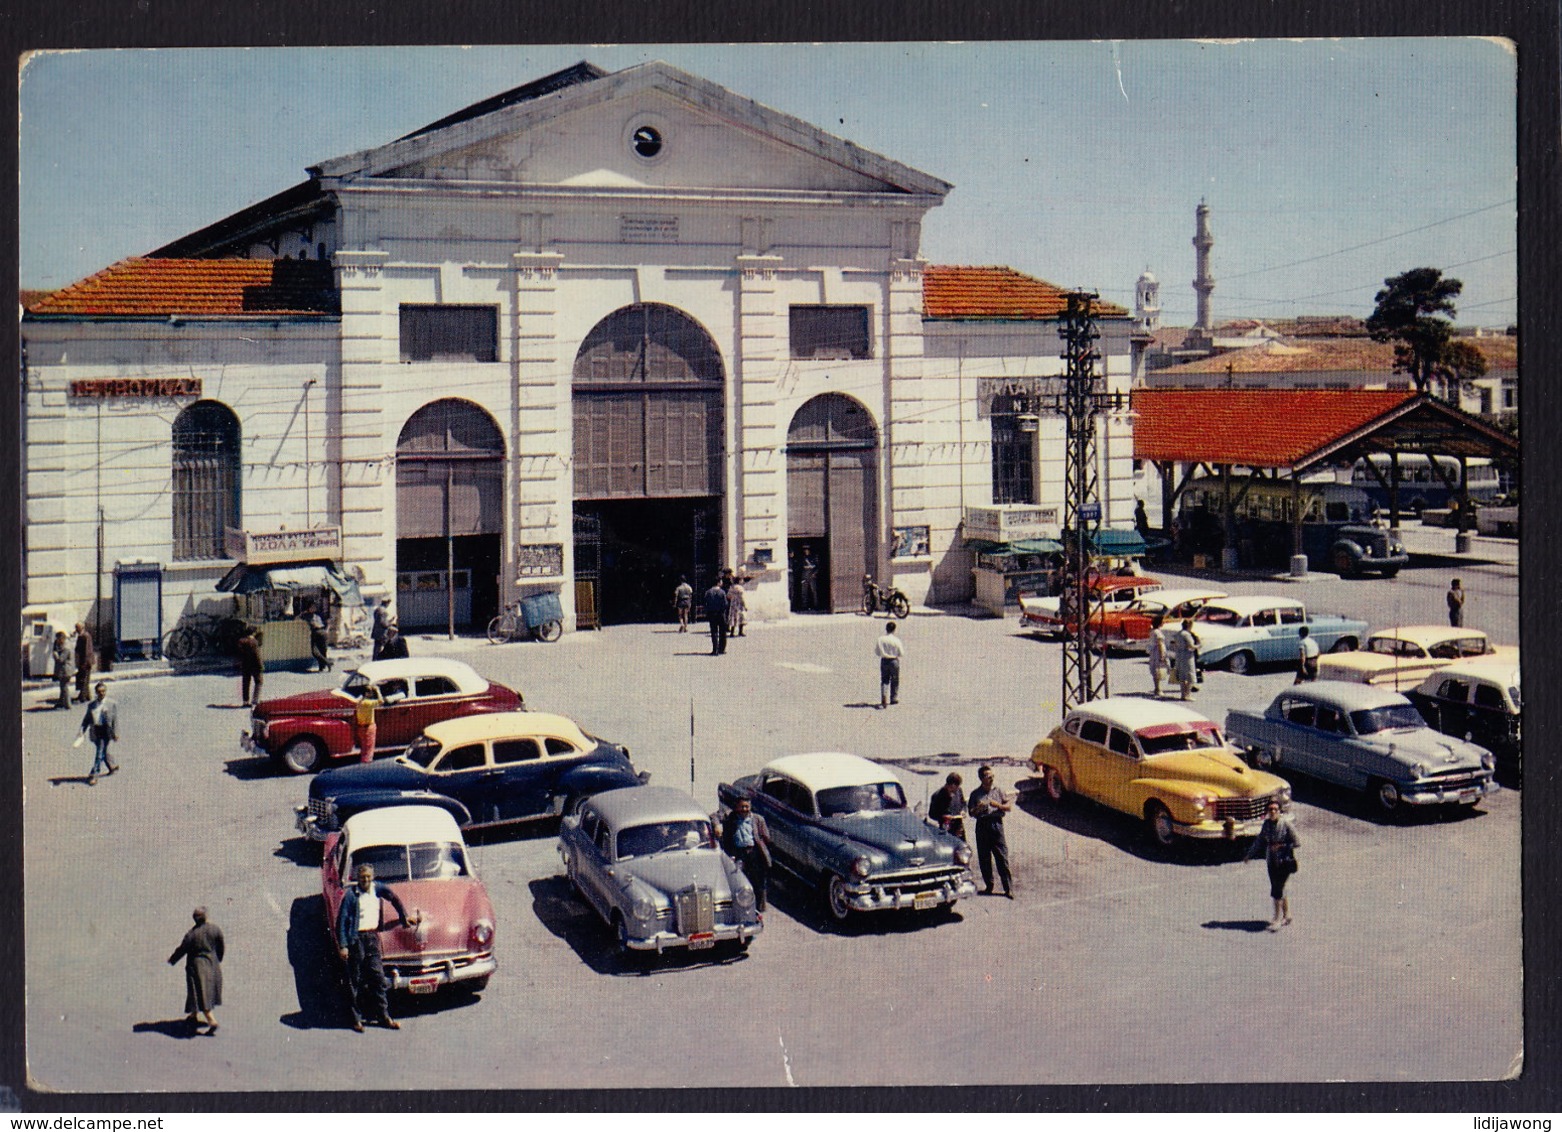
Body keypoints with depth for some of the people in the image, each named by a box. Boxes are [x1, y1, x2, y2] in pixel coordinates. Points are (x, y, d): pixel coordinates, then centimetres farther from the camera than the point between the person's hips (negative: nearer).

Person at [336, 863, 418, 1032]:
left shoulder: (378, 890, 3)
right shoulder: (350, 895, -9)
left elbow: (395, 899, 22)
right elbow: (341, 921, -8)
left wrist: (404, 917, 24)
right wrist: (342, 946, -13)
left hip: (373, 937, 4)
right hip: (356, 940, -4)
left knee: (378, 977, 6)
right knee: (355, 981, 4)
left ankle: (383, 1016, 14)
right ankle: (356, 1019, 12)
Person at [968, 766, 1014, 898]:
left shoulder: (999, 790, 8)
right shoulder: (976, 794, 7)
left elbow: (1009, 806, 7)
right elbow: (971, 813, 8)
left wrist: (998, 805, -11)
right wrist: (977, 809, -13)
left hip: (996, 824, -1)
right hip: (982, 826, 1)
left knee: (1002, 857, -5)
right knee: (984, 858, 4)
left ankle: (1008, 888, -4)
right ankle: (989, 886, 16)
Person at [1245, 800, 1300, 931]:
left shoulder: (1286, 823, -13)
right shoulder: (1266, 824, 4)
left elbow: (1296, 842, -9)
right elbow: (1259, 841, 16)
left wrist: (1281, 846, -16)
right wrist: (1250, 855, 15)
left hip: (1285, 862, -6)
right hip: (1272, 861, 6)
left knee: (1276, 891, -9)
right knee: (1279, 890, 12)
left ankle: (1277, 919, -2)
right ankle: (1287, 915, 27)